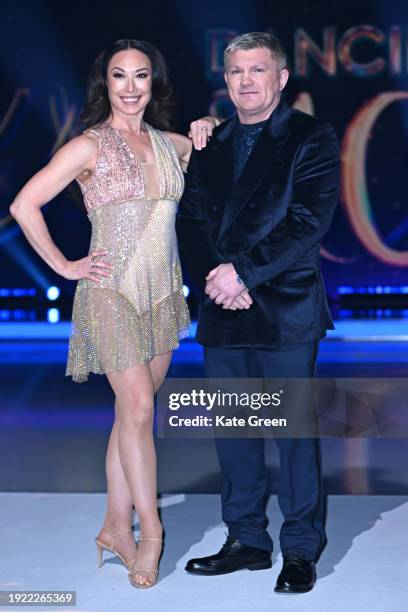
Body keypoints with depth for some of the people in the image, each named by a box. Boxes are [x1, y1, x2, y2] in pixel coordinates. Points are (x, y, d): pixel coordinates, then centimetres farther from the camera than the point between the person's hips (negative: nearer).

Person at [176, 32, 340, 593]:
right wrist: (214, 277, -8)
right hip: (223, 313, 5)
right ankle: (247, 540, 22)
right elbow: (190, 221, 10)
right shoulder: (211, 145, 15)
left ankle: (301, 549, 12)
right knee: (231, 431, 10)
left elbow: (309, 222, -11)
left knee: (294, 430, 0)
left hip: (287, 311, -5)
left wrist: (243, 271, -16)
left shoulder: (312, 140, -1)